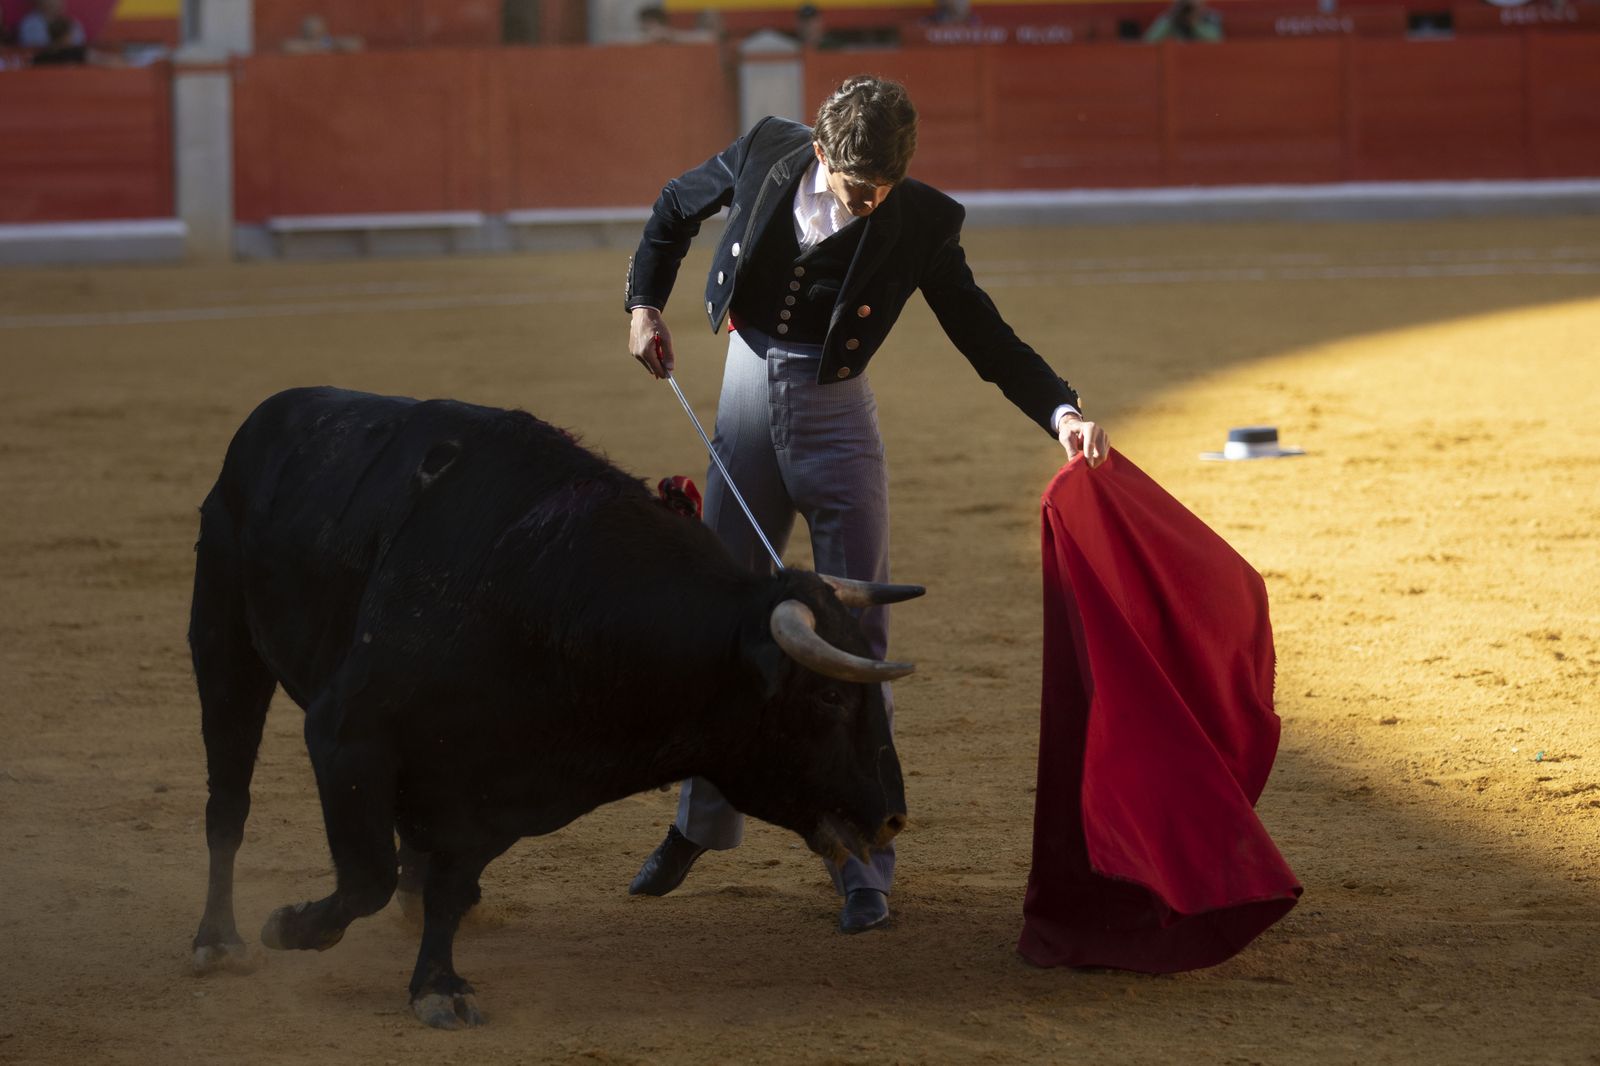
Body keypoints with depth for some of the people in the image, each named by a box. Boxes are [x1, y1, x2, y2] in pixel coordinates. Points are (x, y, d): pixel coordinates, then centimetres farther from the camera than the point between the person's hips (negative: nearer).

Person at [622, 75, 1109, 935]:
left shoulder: (920, 224, -14)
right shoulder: (764, 155, -9)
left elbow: (984, 337, -9)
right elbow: (676, 206, 11)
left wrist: (1061, 412, -23)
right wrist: (644, 305, 2)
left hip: (834, 419, -2)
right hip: (747, 403, 2)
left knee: (855, 637, -4)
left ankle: (861, 865, 3)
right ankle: (702, 821, 30)